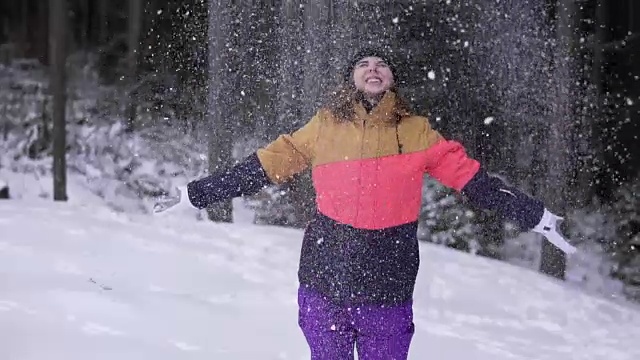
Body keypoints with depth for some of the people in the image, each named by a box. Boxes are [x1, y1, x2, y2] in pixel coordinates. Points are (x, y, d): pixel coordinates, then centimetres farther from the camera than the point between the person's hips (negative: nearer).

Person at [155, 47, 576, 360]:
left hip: (388, 287, 0)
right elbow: (268, 164, 8)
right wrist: (198, 193, 8)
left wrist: (532, 214, 3)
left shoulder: (416, 131, 4)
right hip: (325, 280, 1)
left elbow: (467, 173, 4)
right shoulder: (325, 126, 5)